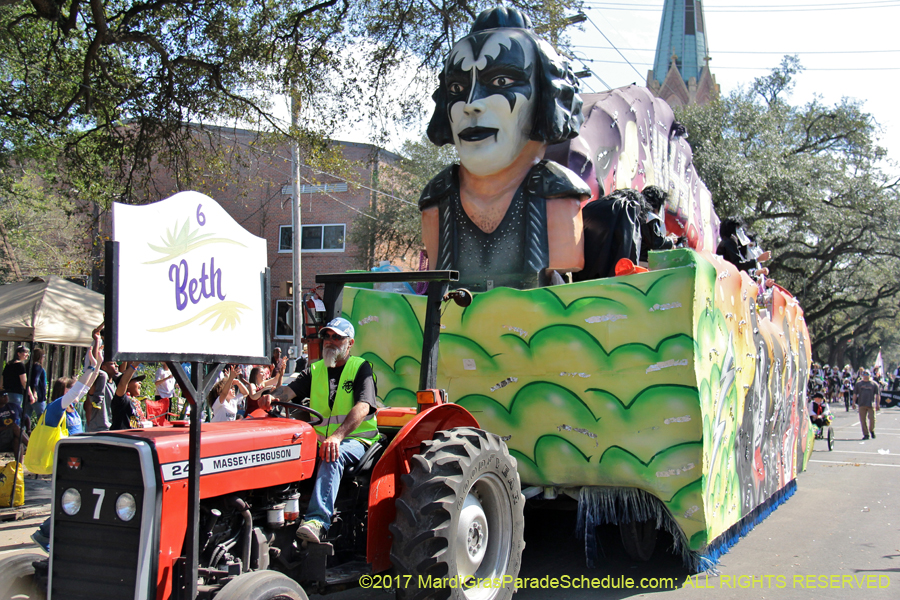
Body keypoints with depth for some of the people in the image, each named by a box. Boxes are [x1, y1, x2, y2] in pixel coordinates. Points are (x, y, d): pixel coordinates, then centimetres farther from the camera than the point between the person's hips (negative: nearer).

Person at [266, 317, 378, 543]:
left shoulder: (361, 368, 2)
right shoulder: (314, 370, 18)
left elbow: (363, 407, -15)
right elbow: (290, 390, 1)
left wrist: (338, 436, -31)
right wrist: (272, 396, -25)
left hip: (356, 440, -5)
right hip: (320, 440, 5)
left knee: (333, 455, -37)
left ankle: (317, 520, -49)